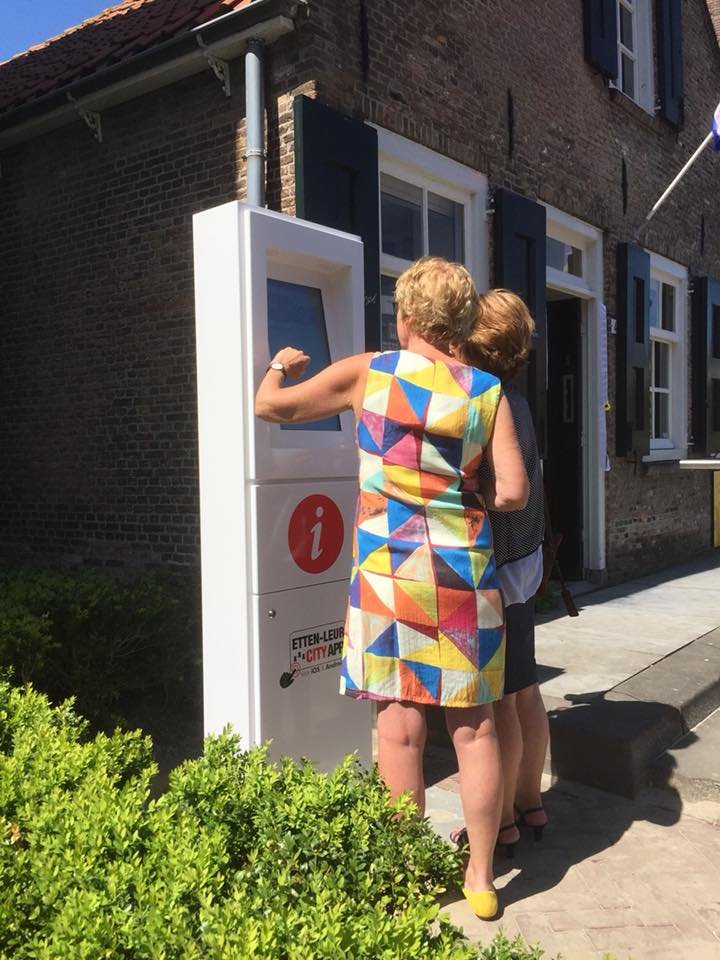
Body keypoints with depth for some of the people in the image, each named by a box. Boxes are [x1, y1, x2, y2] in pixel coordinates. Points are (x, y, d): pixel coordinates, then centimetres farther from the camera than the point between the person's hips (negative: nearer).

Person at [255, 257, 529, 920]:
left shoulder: (366, 373, -2)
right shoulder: (487, 392, 1)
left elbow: (269, 406, 5)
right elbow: (514, 492, -5)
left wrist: (280, 366, 27)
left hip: (389, 569, -1)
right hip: (465, 571, 2)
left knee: (401, 725, 8)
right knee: (474, 726, 11)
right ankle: (481, 877, 24)